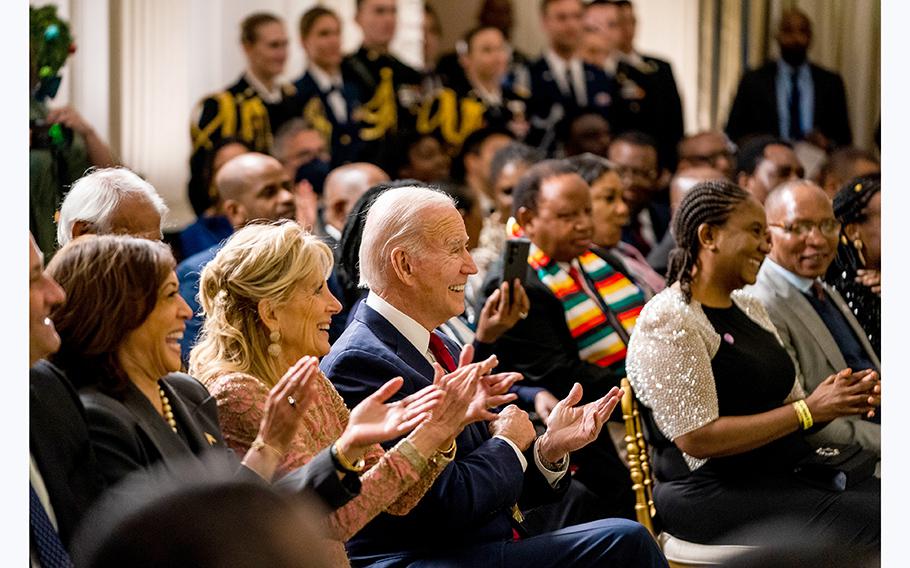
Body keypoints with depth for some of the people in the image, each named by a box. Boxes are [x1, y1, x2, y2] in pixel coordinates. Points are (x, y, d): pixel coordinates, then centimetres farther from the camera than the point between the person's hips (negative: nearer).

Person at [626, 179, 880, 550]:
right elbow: (698, 439, -17)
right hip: (716, 489, -8)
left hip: (785, 476, 8)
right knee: (869, 527, -25)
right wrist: (809, 411, -15)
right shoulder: (667, 322, -10)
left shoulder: (749, 308, 17)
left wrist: (845, 398, -1)